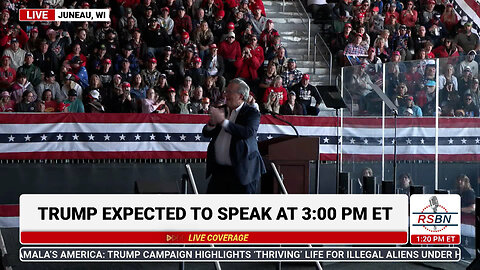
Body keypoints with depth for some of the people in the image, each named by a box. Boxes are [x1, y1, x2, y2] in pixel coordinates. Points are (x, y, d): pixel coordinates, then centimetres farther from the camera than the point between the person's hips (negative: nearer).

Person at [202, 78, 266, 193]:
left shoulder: (252, 113, -5)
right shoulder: (222, 110, 12)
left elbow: (248, 132, -25)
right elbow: (206, 134, 13)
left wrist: (224, 121, -26)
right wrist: (212, 124, -11)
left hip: (241, 171, -6)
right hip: (219, 170, 6)